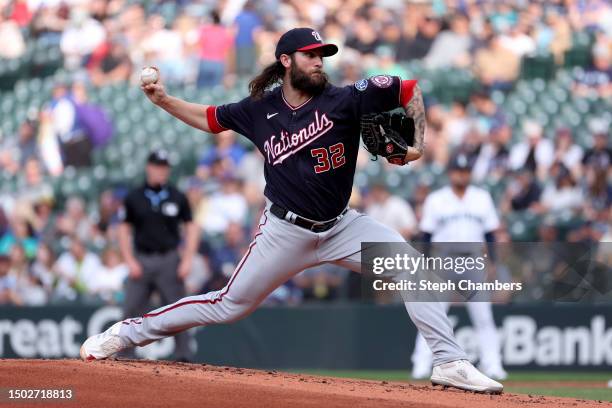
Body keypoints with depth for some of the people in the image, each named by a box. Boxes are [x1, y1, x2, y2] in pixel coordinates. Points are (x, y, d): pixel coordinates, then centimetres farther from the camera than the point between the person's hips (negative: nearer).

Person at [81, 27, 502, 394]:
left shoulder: (343, 99, -10)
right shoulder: (259, 110, -5)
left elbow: (411, 91, -5)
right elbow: (210, 118, 12)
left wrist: (417, 144, -14)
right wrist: (162, 99, 0)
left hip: (341, 226, 1)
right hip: (285, 231, -1)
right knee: (228, 305, 1)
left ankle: (449, 362, -13)